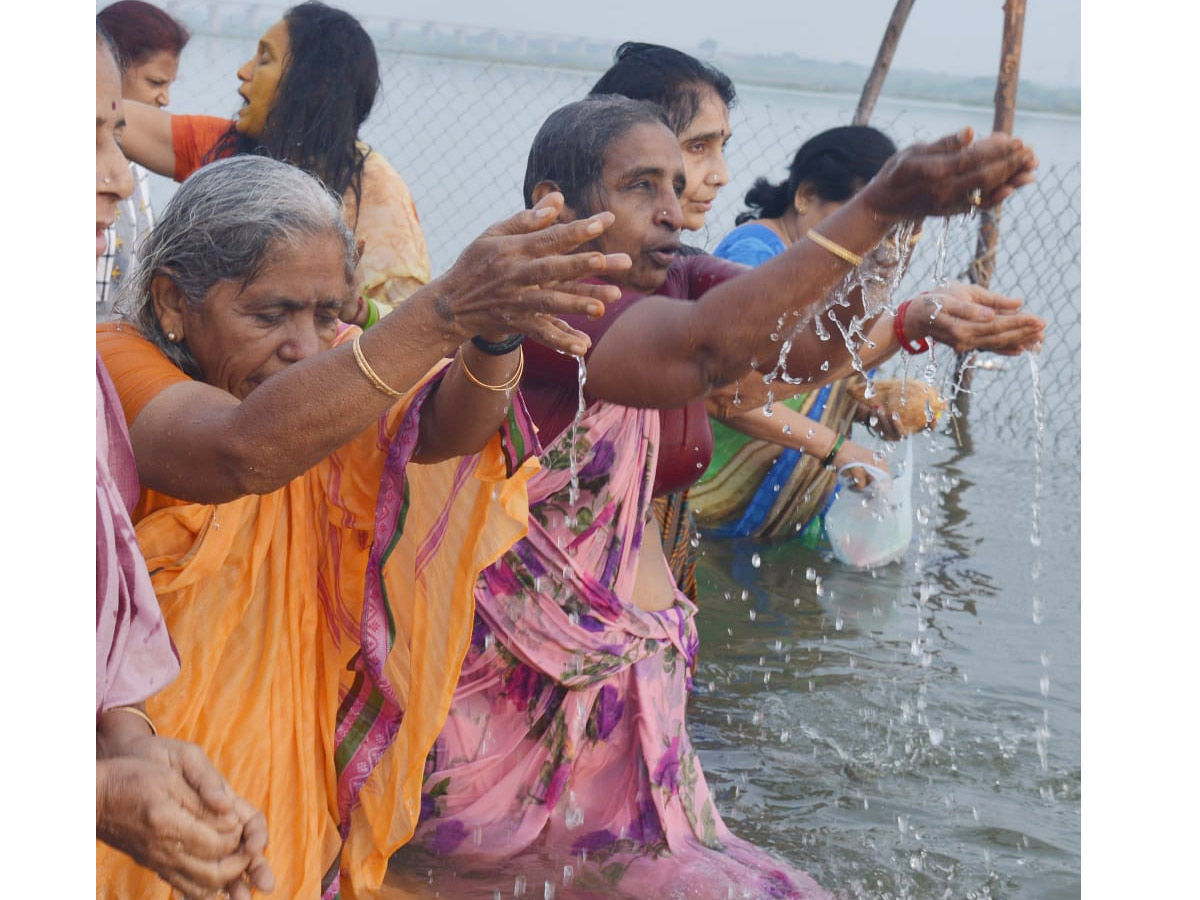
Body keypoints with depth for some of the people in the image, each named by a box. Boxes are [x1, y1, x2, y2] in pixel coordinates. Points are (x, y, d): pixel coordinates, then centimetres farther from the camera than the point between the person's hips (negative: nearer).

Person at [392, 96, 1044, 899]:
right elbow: (701, 351, -36)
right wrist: (881, 206, -43)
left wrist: (914, 317, -36)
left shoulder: (672, 287, 4)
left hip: (636, 682, 8)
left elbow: (811, 333, -13)